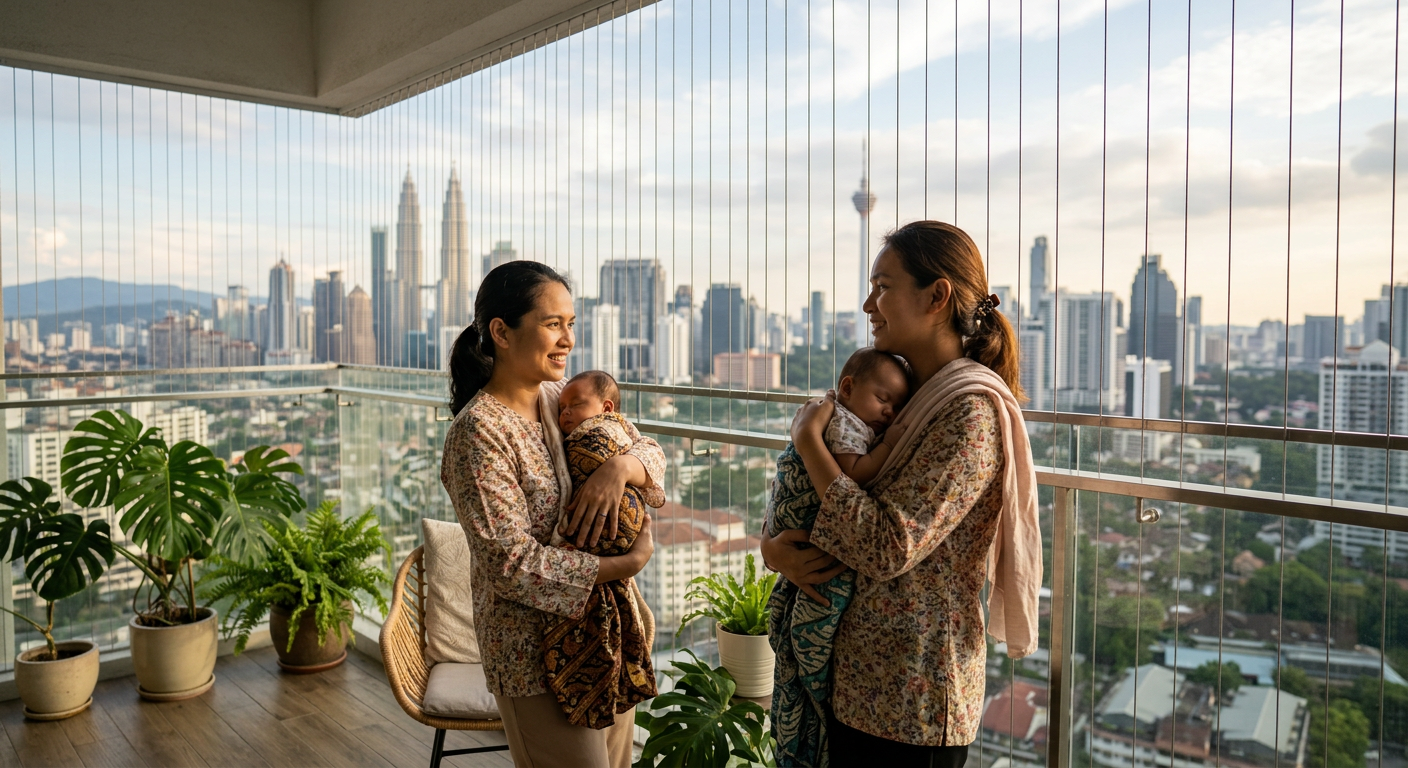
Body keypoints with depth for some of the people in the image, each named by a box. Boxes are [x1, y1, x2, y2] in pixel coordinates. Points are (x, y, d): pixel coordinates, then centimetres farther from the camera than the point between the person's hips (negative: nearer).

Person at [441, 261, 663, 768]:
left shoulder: (565, 398, 2)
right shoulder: (479, 433, -20)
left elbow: (650, 452, 3)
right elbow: (515, 564, -24)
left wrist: (621, 466, -20)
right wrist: (628, 563, -22)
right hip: (537, 650, -7)